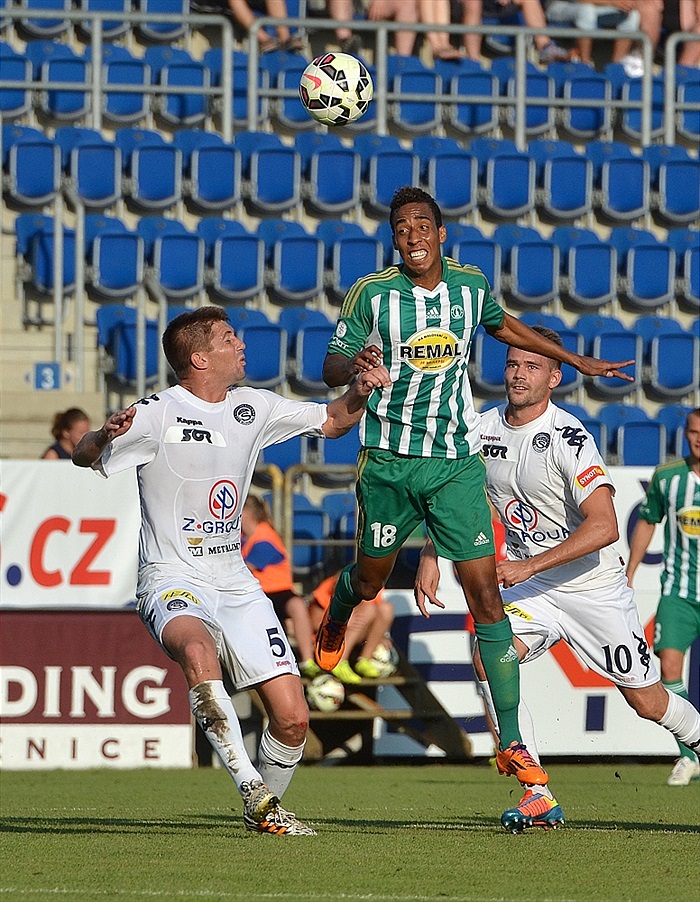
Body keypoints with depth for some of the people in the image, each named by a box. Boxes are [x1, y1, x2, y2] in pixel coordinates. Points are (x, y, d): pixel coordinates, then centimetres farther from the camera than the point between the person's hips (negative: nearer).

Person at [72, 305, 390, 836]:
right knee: (198, 648, -41)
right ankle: (252, 787, -40)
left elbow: (331, 421, 21)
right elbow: (85, 457, -18)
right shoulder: (158, 415, -10)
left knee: (293, 717, -5)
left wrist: (358, 395, 1)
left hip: (235, 583, 6)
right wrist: (106, 435, -41)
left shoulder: (253, 409, 9)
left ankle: (265, 811, 21)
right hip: (173, 581, -6)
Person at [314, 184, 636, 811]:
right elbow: (330, 368, -2)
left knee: (485, 590, -10)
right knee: (370, 580, 16)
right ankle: (335, 620, 57)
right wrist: (354, 365, -27)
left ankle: (511, 743, -10)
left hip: (456, 463, 1)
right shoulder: (372, 293, -6)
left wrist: (578, 361, 29)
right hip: (389, 460, -1)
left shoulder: (470, 284, 2)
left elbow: (503, 325, 24)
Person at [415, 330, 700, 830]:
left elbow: (604, 526, -29)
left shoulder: (568, 437, -21)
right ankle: (538, 797, -20)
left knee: (647, 701, 2)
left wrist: (528, 566, -34)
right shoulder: (485, 428, -2)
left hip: (594, 586, -5)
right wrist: (430, 556, -2)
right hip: (531, 586, 5)